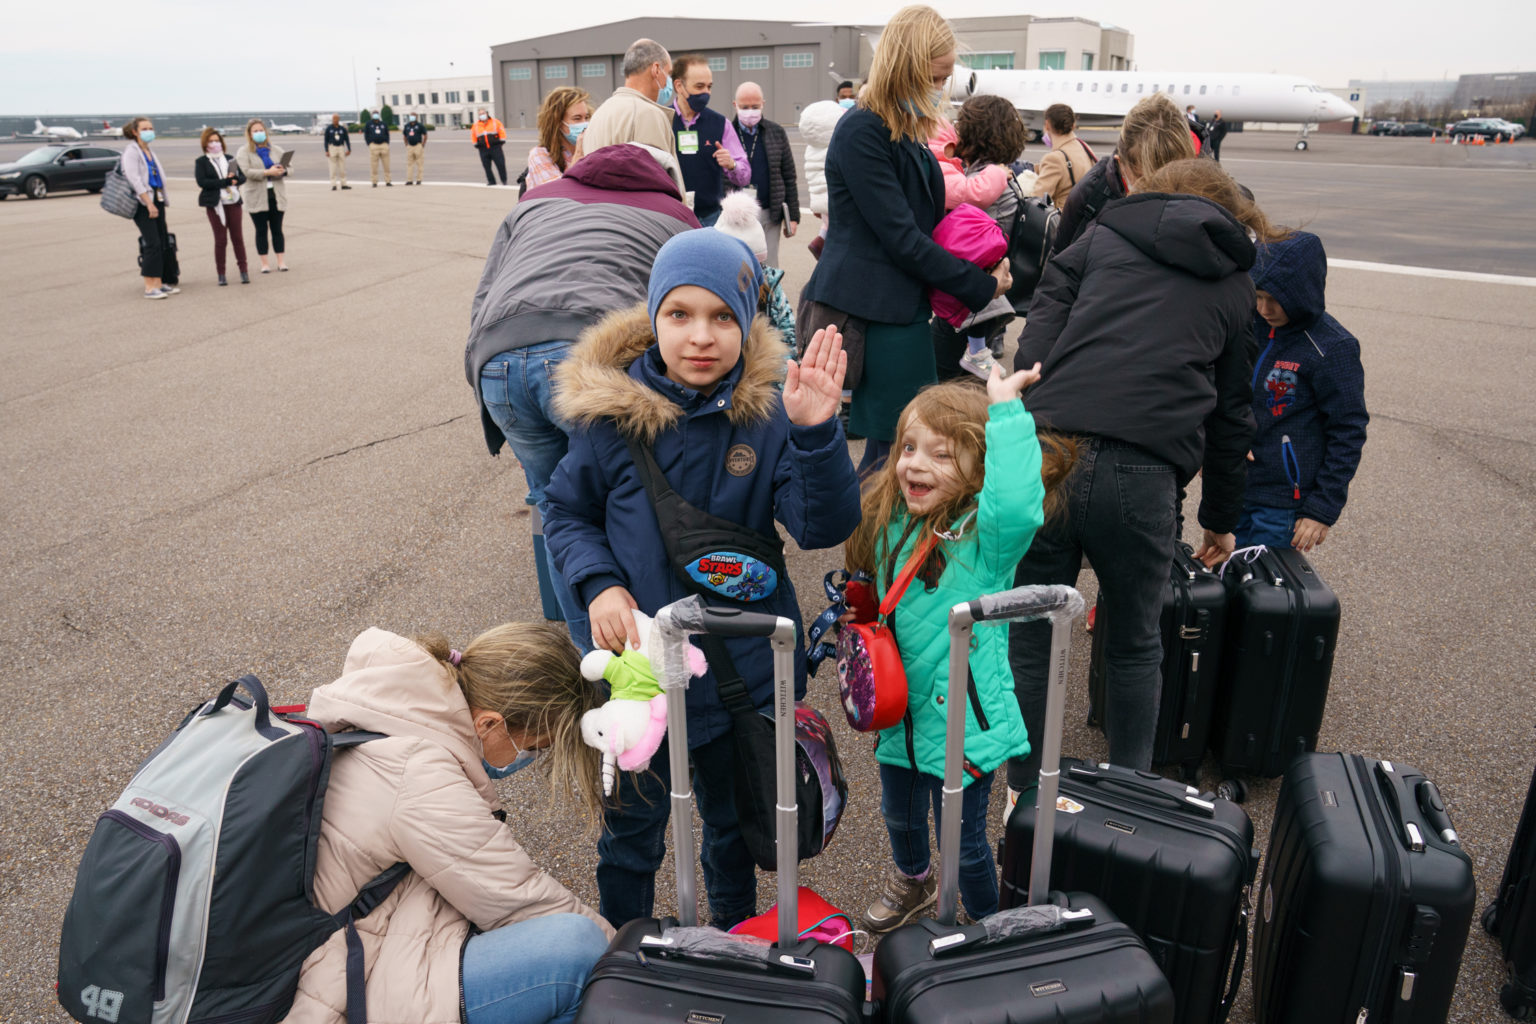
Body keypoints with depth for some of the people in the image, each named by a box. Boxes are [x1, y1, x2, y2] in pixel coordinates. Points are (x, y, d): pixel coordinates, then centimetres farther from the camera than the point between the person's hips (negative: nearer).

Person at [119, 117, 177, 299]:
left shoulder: (150, 152, 19)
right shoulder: (131, 152, -6)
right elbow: (135, 180, -14)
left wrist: (160, 202, 16)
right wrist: (149, 204, -19)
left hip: (157, 201, 8)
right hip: (143, 202, -8)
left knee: (163, 243, 5)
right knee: (152, 243, -13)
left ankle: (159, 283, 10)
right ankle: (149, 287, -12)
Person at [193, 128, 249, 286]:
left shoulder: (229, 159, 13)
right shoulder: (201, 162, 2)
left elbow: (242, 177, 7)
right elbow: (202, 182, -10)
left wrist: (234, 180, -15)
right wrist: (225, 182, -16)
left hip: (233, 203, 2)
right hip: (215, 205, -2)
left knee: (238, 237, 3)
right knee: (220, 239, 1)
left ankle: (244, 271, 11)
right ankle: (221, 274, 8)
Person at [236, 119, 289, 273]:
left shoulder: (276, 149, 10)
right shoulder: (244, 152, -1)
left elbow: (287, 167, 7)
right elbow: (245, 172, -14)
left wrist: (282, 170, -18)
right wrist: (267, 172, -22)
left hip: (276, 195, 2)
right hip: (256, 196, -2)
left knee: (277, 229, 6)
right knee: (261, 230, 3)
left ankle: (281, 261, 12)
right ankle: (264, 263, 9)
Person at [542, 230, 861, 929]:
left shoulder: (771, 410, -14)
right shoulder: (610, 408, -14)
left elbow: (824, 527, -19)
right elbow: (567, 512, 0)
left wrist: (816, 432, -35)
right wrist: (599, 584, -17)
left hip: (746, 666, 1)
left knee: (736, 820, 25)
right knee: (632, 827, 18)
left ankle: (736, 932, 53)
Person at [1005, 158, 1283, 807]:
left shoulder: (1103, 235, 21)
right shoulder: (1235, 283, 23)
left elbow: (1039, 332, 6)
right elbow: (1231, 415, 28)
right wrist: (1221, 520, 37)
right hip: (1141, 474, 0)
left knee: (1032, 637, 15)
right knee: (1134, 648, 21)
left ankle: (1024, 791, 28)